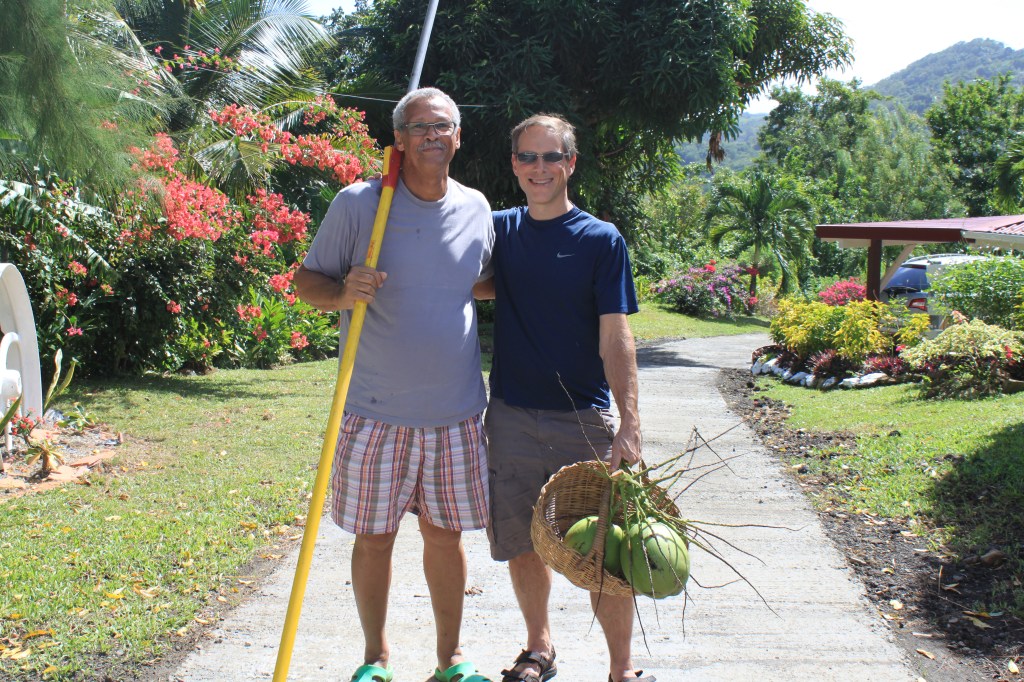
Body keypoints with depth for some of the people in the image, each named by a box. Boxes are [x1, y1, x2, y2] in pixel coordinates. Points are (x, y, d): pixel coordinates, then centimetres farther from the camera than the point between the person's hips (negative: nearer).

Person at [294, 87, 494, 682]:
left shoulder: (476, 209, 6)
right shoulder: (357, 203, -5)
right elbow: (307, 281, -1)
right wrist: (344, 293, -21)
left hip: (456, 414, 2)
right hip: (376, 414, -2)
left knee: (446, 534, 11)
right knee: (374, 538, 7)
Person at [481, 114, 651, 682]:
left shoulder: (601, 240, -4)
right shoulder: (497, 231, 7)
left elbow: (615, 336, -9)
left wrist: (629, 422, -18)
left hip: (585, 422, -3)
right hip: (511, 418, 3)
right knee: (522, 544, 12)